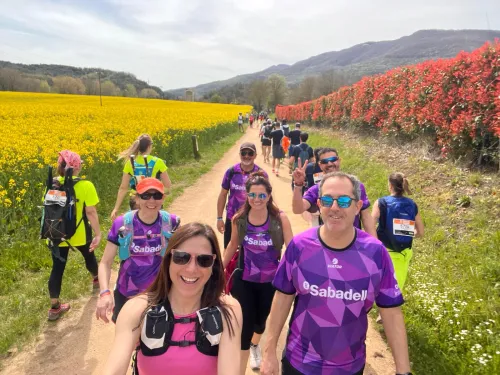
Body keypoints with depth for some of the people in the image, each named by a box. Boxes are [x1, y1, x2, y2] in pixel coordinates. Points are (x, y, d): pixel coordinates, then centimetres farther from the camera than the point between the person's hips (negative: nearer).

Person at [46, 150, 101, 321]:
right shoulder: (86, 186, -19)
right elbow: (91, 212, -20)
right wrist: (98, 234, -13)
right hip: (80, 235, -3)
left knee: (57, 269, 10)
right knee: (89, 256, 26)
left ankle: (54, 307, 16)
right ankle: (96, 278, 53)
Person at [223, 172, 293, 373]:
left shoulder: (280, 219, -19)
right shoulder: (239, 219, -12)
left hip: (270, 282, 1)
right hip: (243, 281, 0)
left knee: (261, 319, 25)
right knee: (244, 326, 1)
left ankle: (255, 345, 60)